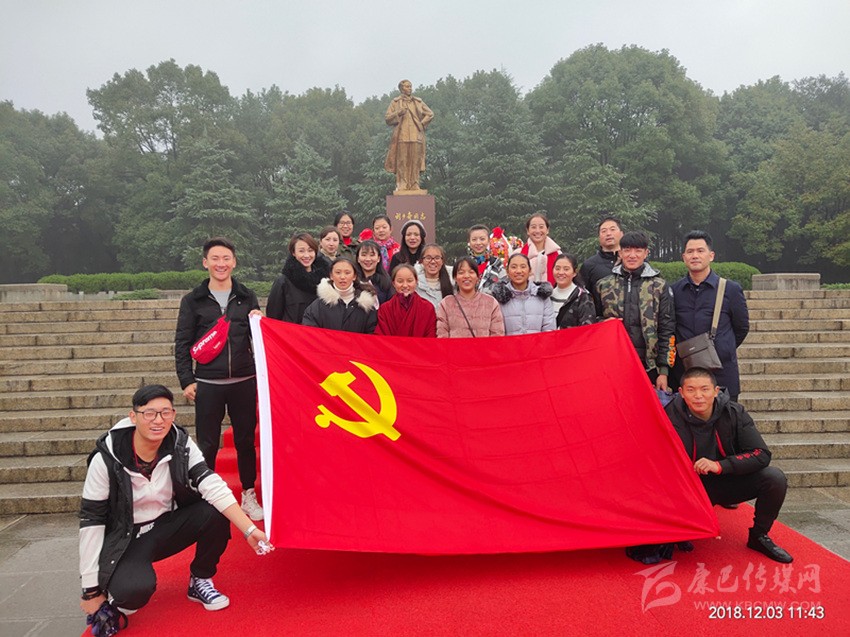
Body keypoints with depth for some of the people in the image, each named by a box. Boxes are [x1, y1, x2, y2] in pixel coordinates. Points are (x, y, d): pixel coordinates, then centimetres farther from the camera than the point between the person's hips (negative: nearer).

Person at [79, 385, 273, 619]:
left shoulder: (181, 444, -14)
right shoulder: (106, 459, -20)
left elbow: (212, 486, -22)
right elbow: (91, 520, -15)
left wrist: (249, 530, -34)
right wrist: (91, 589, -12)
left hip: (168, 525, 4)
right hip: (126, 539, -4)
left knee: (216, 513, -24)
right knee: (135, 589, -34)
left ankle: (200, 581, 2)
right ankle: (118, 596, 4)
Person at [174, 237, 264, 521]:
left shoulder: (247, 297, 7)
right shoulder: (193, 300, 4)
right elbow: (182, 343, 4)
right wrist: (186, 380, -3)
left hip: (244, 381, 1)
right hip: (208, 384, -1)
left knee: (245, 440, 10)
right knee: (207, 445, 6)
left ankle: (249, 496, 24)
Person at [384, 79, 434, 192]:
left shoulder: (418, 102, 15)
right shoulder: (395, 102, 9)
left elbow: (430, 114, 17)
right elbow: (387, 118, 4)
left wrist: (422, 124, 5)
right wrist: (398, 113, -10)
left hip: (416, 136, 2)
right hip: (401, 135, -2)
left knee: (415, 161, -3)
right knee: (402, 161, -8)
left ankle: (414, 185, 0)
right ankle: (401, 185, -7)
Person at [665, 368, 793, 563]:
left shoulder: (733, 413, -13)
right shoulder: (671, 419, -19)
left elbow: (761, 454, -18)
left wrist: (720, 466, -31)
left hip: (728, 482, 3)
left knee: (775, 478, -19)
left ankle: (759, 536, 4)